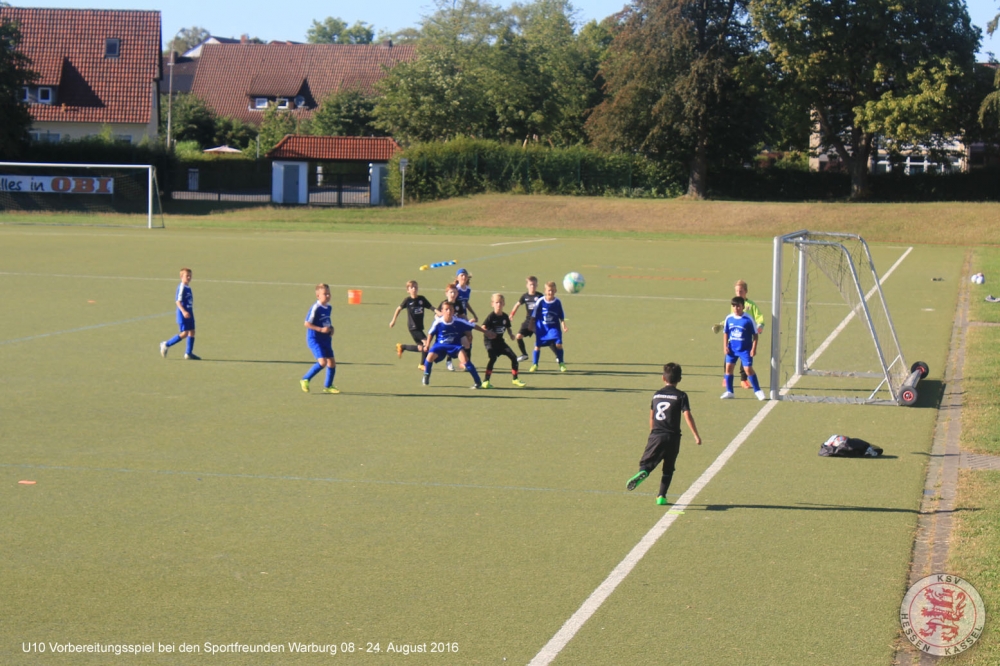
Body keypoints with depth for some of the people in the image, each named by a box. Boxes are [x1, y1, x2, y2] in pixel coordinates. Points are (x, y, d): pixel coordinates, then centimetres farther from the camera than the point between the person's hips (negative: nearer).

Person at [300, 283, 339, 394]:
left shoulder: (329, 308, 8)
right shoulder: (315, 308, -17)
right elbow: (307, 323, -17)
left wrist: (330, 328, 5)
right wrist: (321, 329, -22)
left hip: (326, 339, 8)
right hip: (315, 339, -8)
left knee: (332, 363, 7)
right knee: (322, 362, -19)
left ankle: (328, 386, 22)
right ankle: (305, 380, -2)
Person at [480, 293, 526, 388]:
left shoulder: (505, 316, 3)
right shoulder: (491, 316, -14)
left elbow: (508, 328, 15)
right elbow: (483, 328, -18)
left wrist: (511, 334, -3)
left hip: (500, 341, 6)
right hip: (490, 341, -6)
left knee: (513, 357, 3)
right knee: (493, 358, -25)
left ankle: (515, 379, 18)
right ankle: (486, 381, -19)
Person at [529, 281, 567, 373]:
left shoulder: (558, 302, -5)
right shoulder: (541, 302, -9)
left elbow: (561, 317, 4)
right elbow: (534, 316, 0)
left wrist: (564, 326, -5)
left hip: (554, 327, 0)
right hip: (542, 327, 0)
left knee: (558, 344, -13)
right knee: (538, 346, 4)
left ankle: (561, 364, 3)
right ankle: (534, 364, 20)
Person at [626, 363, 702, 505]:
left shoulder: (656, 395, 11)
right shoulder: (681, 396, -2)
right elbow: (687, 416, -10)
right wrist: (696, 435, -8)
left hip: (656, 435, 2)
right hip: (672, 437, -2)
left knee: (646, 463, 0)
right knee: (668, 469, 11)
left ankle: (643, 473, -34)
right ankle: (661, 496, 7)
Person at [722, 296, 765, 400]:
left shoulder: (748, 320, -11)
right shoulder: (729, 319, 0)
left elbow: (755, 335, -5)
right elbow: (725, 333, 10)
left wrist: (754, 348, -9)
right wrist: (725, 346, 1)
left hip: (745, 349, -4)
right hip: (732, 348, 4)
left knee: (749, 369, -7)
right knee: (728, 367, -1)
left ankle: (757, 391, 7)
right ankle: (729, 392, 10)